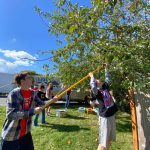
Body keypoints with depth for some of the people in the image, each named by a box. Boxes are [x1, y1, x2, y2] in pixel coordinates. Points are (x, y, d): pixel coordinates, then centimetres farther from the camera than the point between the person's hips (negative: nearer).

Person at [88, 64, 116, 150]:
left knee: (110, 139, 23)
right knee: (104, 141, 2)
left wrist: (106, 68, 20)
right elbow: (93, 86, -36)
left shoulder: (105, 87, 5)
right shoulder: (96, 91, -15)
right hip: (104, 117, -8)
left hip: (111, 115, 8)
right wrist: (92, 76, -20)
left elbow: (108, 78, 18)